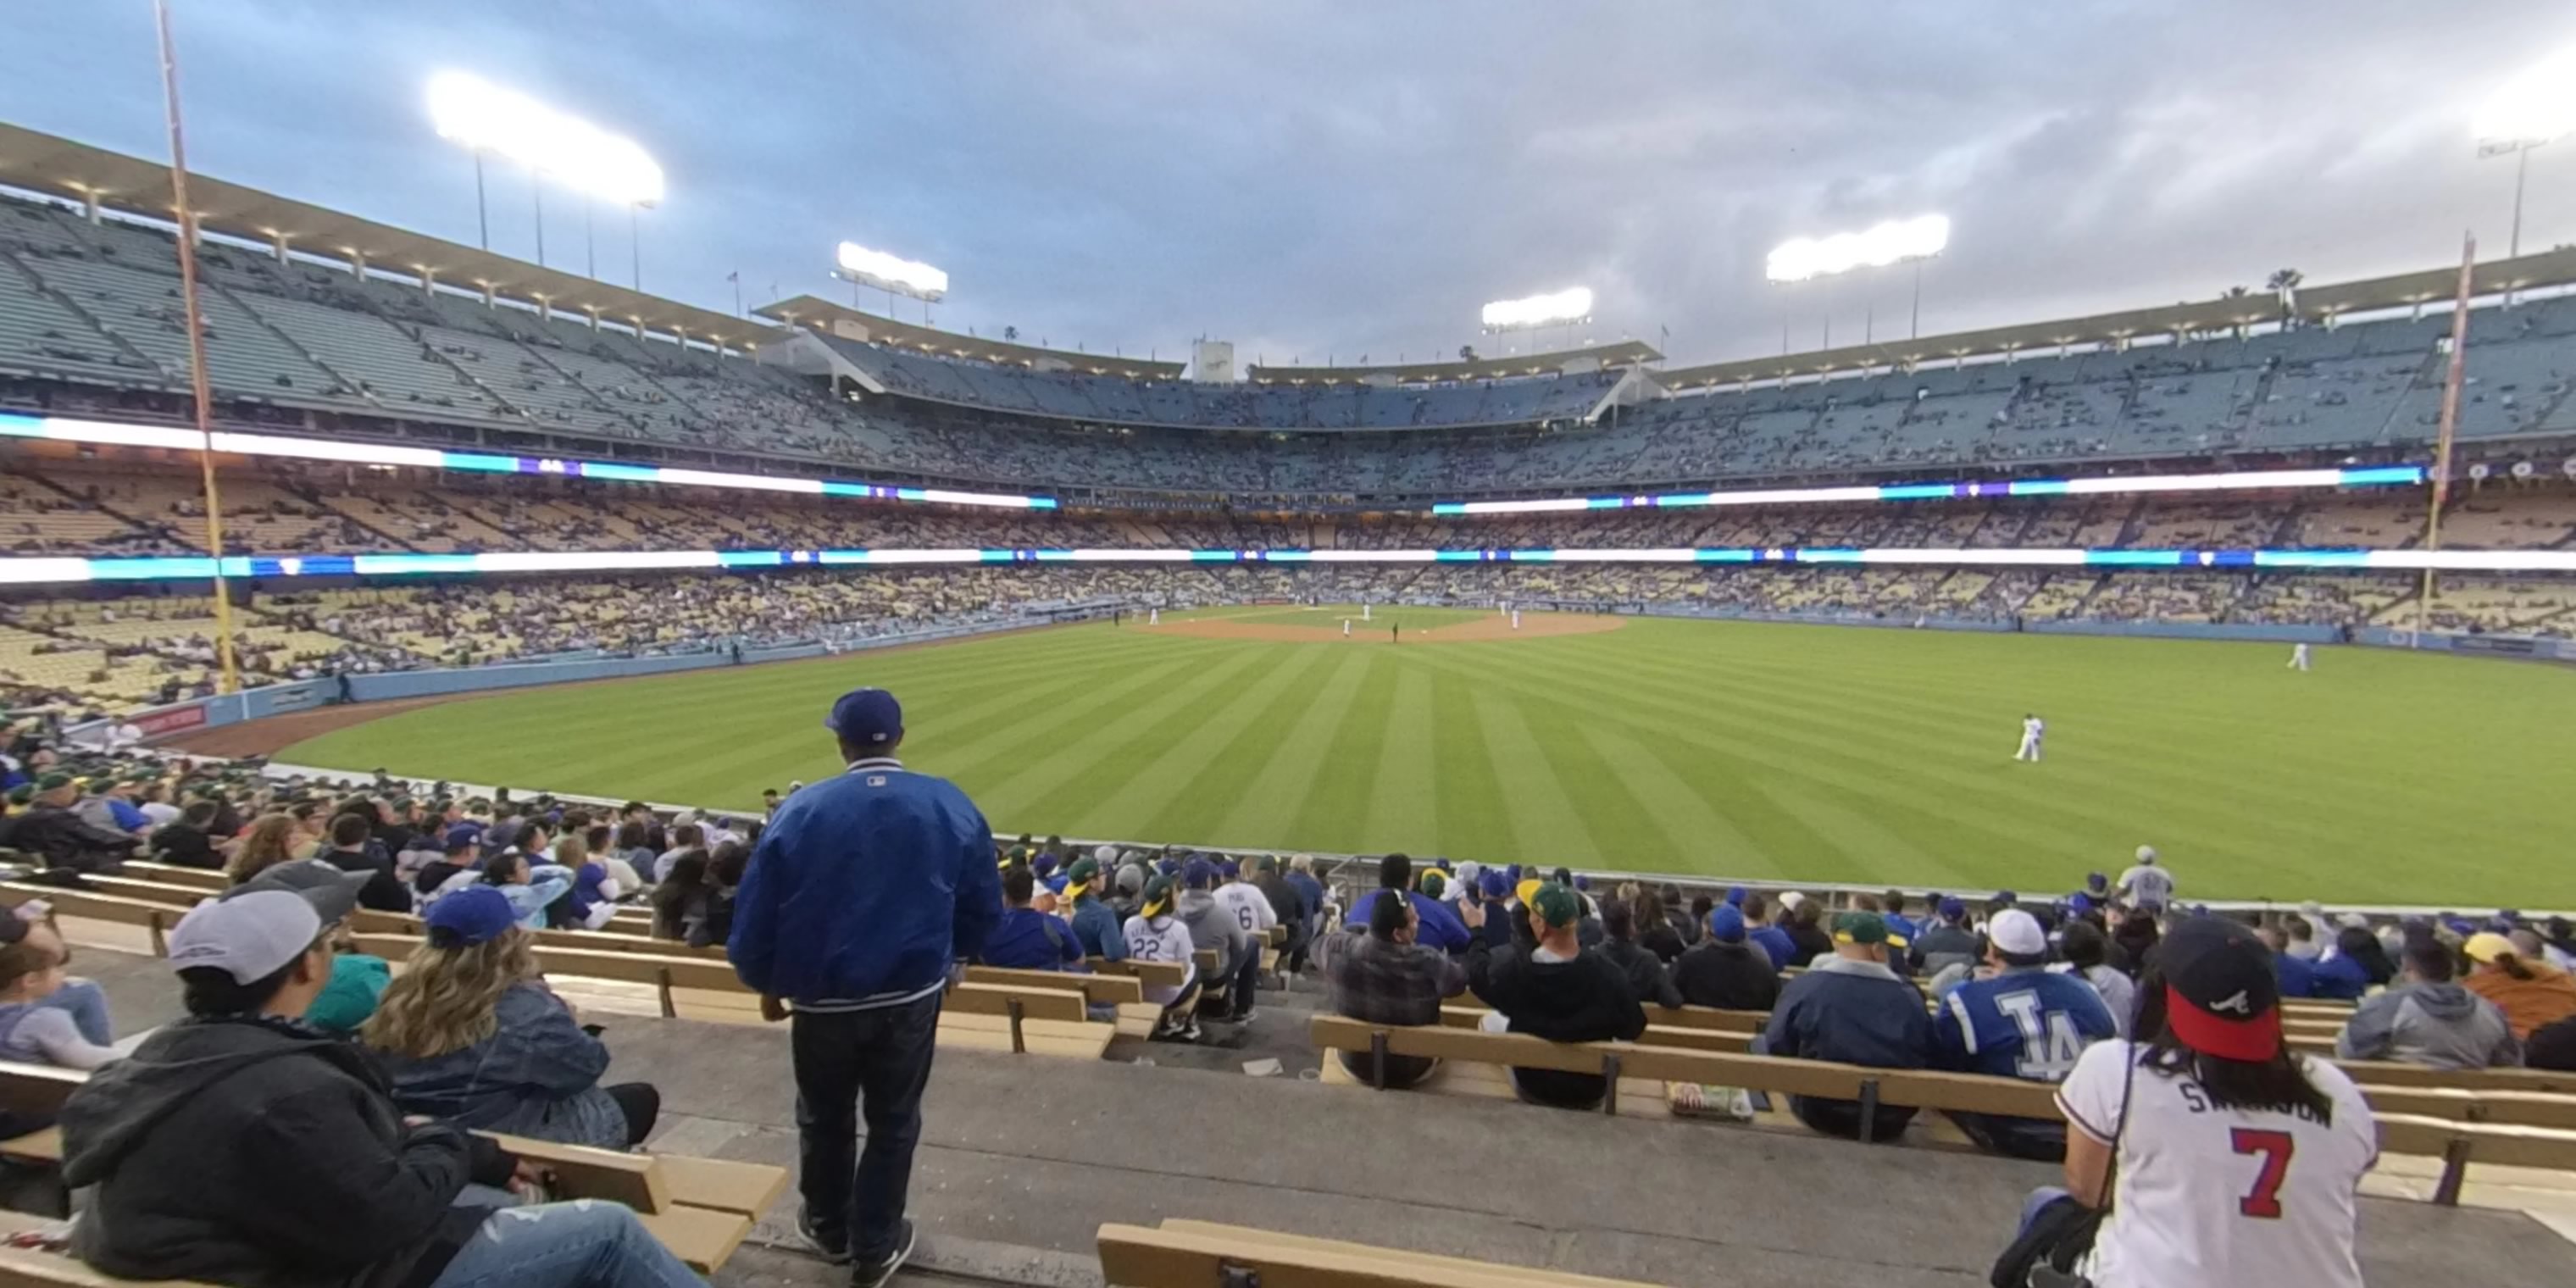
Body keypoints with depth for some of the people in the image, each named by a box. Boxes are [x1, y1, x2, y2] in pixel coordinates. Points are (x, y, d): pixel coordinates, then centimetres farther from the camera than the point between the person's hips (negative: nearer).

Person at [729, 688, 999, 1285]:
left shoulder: (801, 811, -12)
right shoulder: (951, 806, -9)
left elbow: (754, 915, -6)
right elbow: (984, 908, -2)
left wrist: (765, 981, 13)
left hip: (823, 1000, 1)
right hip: (911, 997, 0)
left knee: (825, 1119, 26)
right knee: (893, 1122, 19)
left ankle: (828, 1226, 49)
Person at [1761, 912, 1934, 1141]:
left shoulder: (1805, 986, -15)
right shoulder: (1909, 996, -8)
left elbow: (1774, 1049, -8)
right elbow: (1928, 1061, 5)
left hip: (1820, 1111, -4)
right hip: (1892, 1120, 4)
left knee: (1757, 1045, 14)